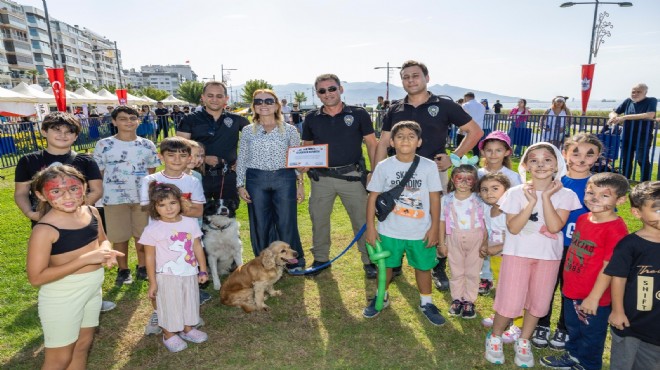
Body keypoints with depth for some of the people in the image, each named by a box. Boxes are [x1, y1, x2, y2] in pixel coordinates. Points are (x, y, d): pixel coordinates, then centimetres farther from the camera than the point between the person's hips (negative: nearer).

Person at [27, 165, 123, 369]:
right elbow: (36, 277, -23)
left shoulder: (91, 212, -5)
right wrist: (86, 258, -28)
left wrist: (105, 250, -12)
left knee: (84, 343, 24)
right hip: (61, 298, -6)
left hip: (92, 289, 6)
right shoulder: (45, 230, -24)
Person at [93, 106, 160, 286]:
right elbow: (97, 173, 2)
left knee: (143, 234, 9)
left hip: (142, 198, 1)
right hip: (115, 199, -1)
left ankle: (142, 267, 26)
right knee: (119, 236, 8)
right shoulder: (103, 145, -2)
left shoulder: (147, 145, 2)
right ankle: (123, 270, 24)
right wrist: (101, 196, -1)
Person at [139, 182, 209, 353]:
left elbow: (197, 247, 1)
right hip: (167, 276, -4)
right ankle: (169, 335, 34)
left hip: (190, 274, 4)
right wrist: (152, 282, -7)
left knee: (190, 303, 20)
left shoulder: (190, 223, -5)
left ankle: (187, 329, 43)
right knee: (169, 306, 12)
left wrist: (203, 270, 2)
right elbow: (150, 257, -9)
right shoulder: (152, 230, -14)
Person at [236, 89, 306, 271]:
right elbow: (241, 159, 8)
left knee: (287, 223, 2)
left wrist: (300, 184, 1)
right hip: (256, 180, 2)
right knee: (259, 225, 8)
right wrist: (241, 185, 2)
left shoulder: (289, 130, 3)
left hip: (284, 179, -1)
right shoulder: (247, 131, 6)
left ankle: (295, 262, 22)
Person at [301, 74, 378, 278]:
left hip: (352, 176, -2)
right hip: (321, 178, 3)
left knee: (362, 220, 5)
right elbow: (306, 147, 14)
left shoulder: (358, 114, -1)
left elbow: (372, 144, 1)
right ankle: (320, 259, 30)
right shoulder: (311, 118, 6)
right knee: (318, 219, 11)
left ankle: (369, 260, 21)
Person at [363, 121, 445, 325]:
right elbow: (373, 197, -3)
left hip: (421, 232, 0)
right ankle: (382, 297, 42)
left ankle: (426, 303, 38)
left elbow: (435, 198, -3)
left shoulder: (429, 166, -7)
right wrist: (370, 227, -4)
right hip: (389, 231, 0)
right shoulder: (384, 166, -7)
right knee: (385, 265, 17)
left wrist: (434, 227, -3)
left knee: (423, 267, 15)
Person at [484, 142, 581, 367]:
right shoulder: (516, 193, -7)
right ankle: (495, 338, 23)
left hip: (548, 256, 2)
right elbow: (513, 228, -15)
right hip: (518, 253, -2)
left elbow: (554, 226, -17)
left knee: (538, 302, 12)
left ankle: (523, 342, 34)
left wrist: (546, 197, -18)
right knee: (510, 303, -2)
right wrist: (532, 202, -21)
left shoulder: (565, 195, -4)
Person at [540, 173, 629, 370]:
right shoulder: (582, 218, 0)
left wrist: (594, 297, -19)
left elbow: (609, 267, -22)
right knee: (573, 328, 27)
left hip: (593, 297, -7)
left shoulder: (616, 229, -23)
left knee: (591, 334, 17)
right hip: (571, 290, 7)